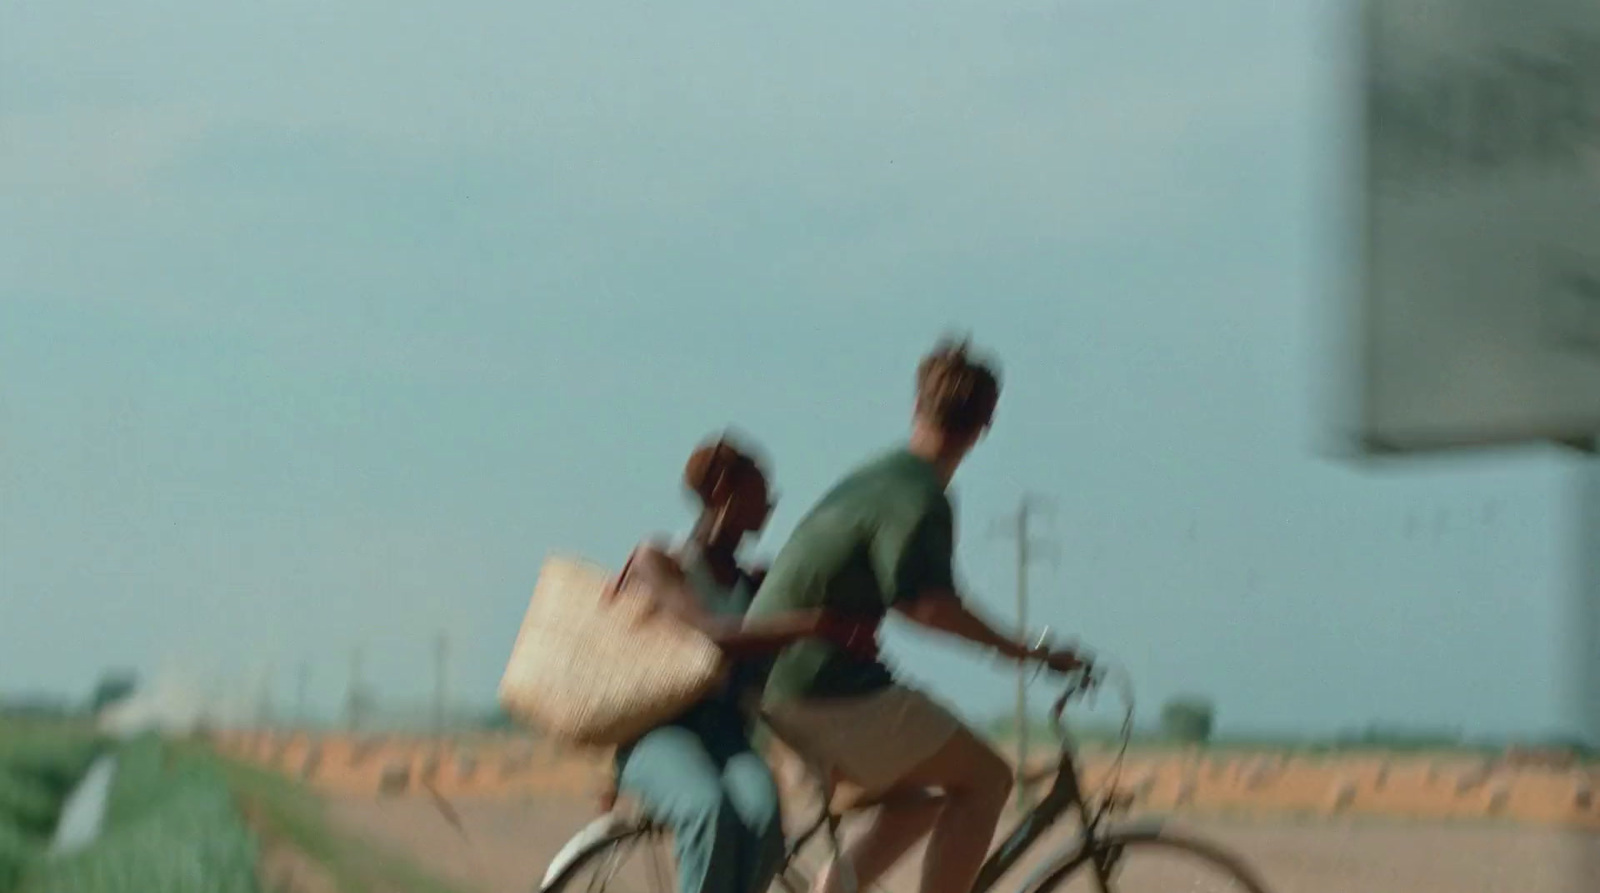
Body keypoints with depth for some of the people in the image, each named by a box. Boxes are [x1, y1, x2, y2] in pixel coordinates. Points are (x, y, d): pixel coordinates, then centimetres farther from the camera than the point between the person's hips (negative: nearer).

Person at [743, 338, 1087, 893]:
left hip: (777, 684, 10)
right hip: (825, 690, -10)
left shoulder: (873, 478, 15)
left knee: (920, 796, 21)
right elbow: (925, 603, -30)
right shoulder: (919, 498, -15)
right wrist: (1024, 652, -27)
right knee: (986, 779, -2)